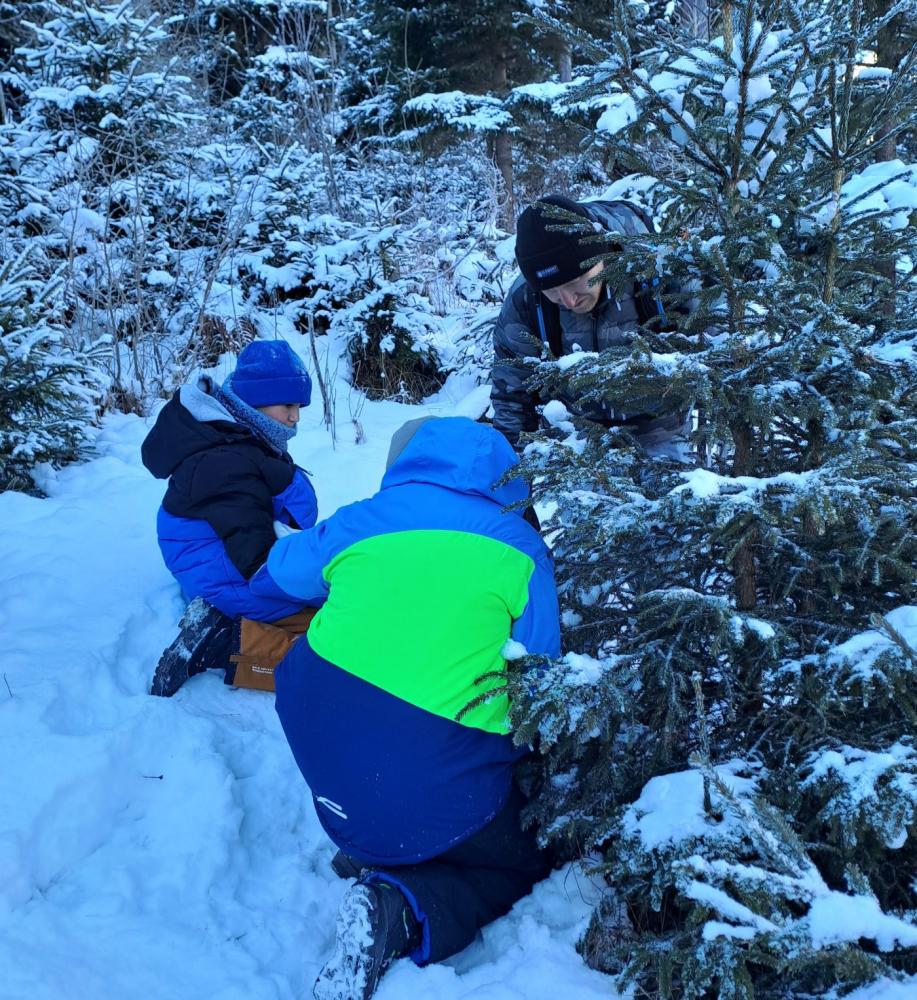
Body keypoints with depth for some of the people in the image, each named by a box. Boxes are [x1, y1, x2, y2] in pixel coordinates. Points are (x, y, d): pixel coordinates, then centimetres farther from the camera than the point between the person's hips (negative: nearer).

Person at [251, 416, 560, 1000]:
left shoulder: (361, 521, 6)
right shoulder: (519, 547, -2)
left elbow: (275, 573, 25)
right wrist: (515, 750, 18)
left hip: (315, 747, 5)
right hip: (426, 787, -4)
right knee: (525, 863, 19)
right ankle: (404, 913, -9)